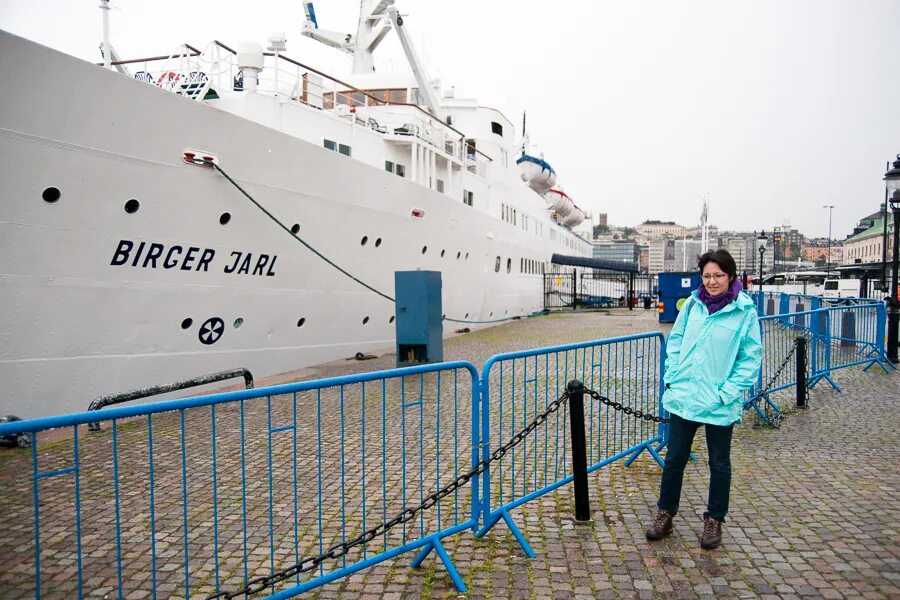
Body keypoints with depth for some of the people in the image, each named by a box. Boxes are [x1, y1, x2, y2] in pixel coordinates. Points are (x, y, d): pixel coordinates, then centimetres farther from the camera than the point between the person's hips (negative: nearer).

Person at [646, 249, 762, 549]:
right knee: (674, 458, 14)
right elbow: (675, 340, 9)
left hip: (719, 404, -3)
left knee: (719, 464, 15)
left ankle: (714, 519, 34)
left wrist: (728, 392, -14)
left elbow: (751, 357, -8)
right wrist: (673, 376, -1)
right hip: (683, 397, 3)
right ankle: (665, 513, 31)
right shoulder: (692, 303, 0)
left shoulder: (745, 311, -9)